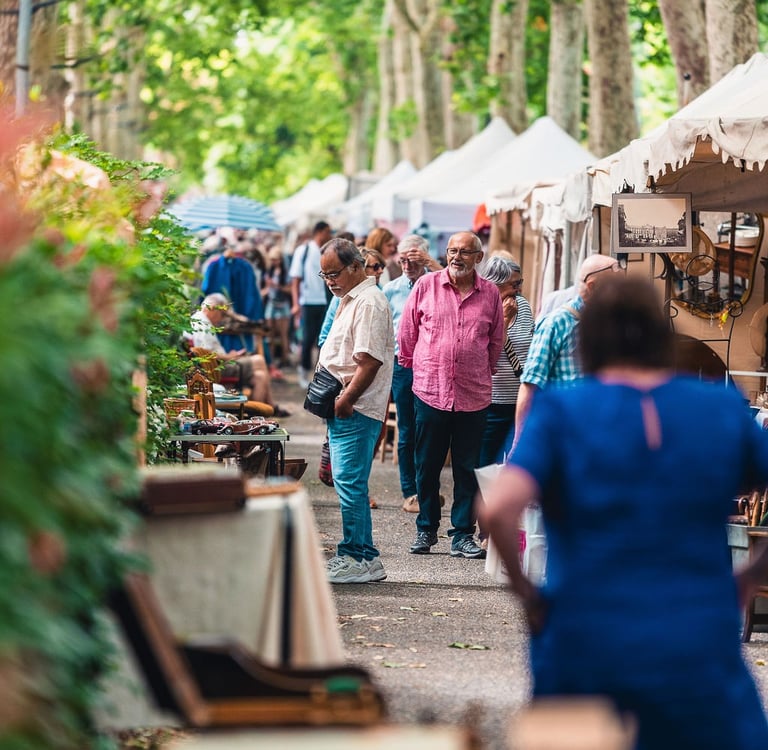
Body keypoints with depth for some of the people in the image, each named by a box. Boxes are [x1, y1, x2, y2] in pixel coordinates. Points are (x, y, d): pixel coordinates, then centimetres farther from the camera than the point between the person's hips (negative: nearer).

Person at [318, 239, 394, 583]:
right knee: (348, 484, 12)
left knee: (349, 483, -8)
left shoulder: (369, 303, -15)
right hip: (342, 408, 11)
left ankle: (358, 558, -2)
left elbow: (370, 361, -22)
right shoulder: (349, 299, 18)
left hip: (356, 409, -11)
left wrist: (345, 399, -18)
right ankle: (363, 558, 18)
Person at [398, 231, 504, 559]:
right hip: (430, 390, 0)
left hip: (473, 394, 1)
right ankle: (426, 529, 20)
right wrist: (415, 364, 17)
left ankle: (463, 534, 12)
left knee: (468, 468, 5)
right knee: (427, 465, 7)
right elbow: (407, 331, 10)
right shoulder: (426, 285, 0)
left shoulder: (490, 294, 3)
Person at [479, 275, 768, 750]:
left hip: (586, 649, 0)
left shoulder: (561, 411, -3)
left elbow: (498, 510, -17)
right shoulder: (724, 409, 4)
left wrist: (524, 590, -3)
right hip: (702, 653, 1)